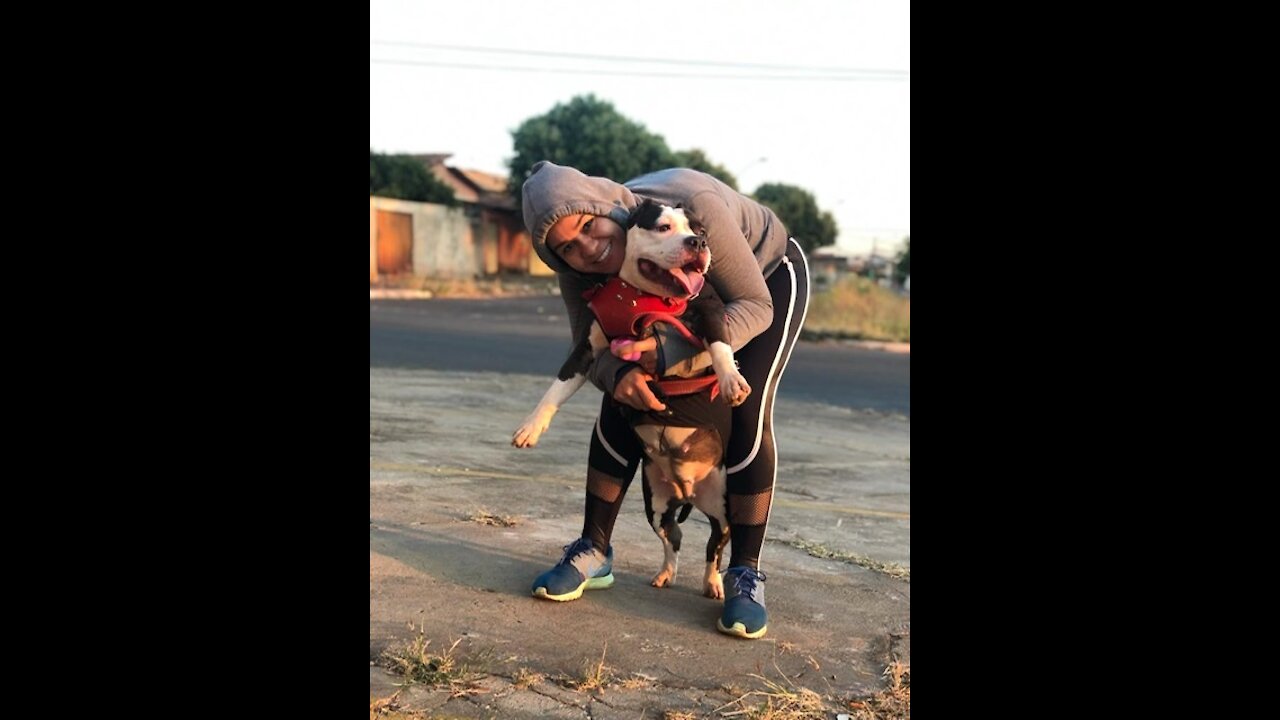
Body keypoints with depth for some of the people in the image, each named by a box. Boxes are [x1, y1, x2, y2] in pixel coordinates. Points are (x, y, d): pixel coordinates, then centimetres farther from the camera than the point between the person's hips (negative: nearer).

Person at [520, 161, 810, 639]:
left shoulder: (692, 207, -42)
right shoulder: (578, 270, -26)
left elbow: (754, 305, -35)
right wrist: (618, 373, -43)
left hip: (769, 275, -4)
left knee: (747, 412, -22)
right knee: (621, 401, -9)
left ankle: (745, 575, -11)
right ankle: (593, 554, 2)